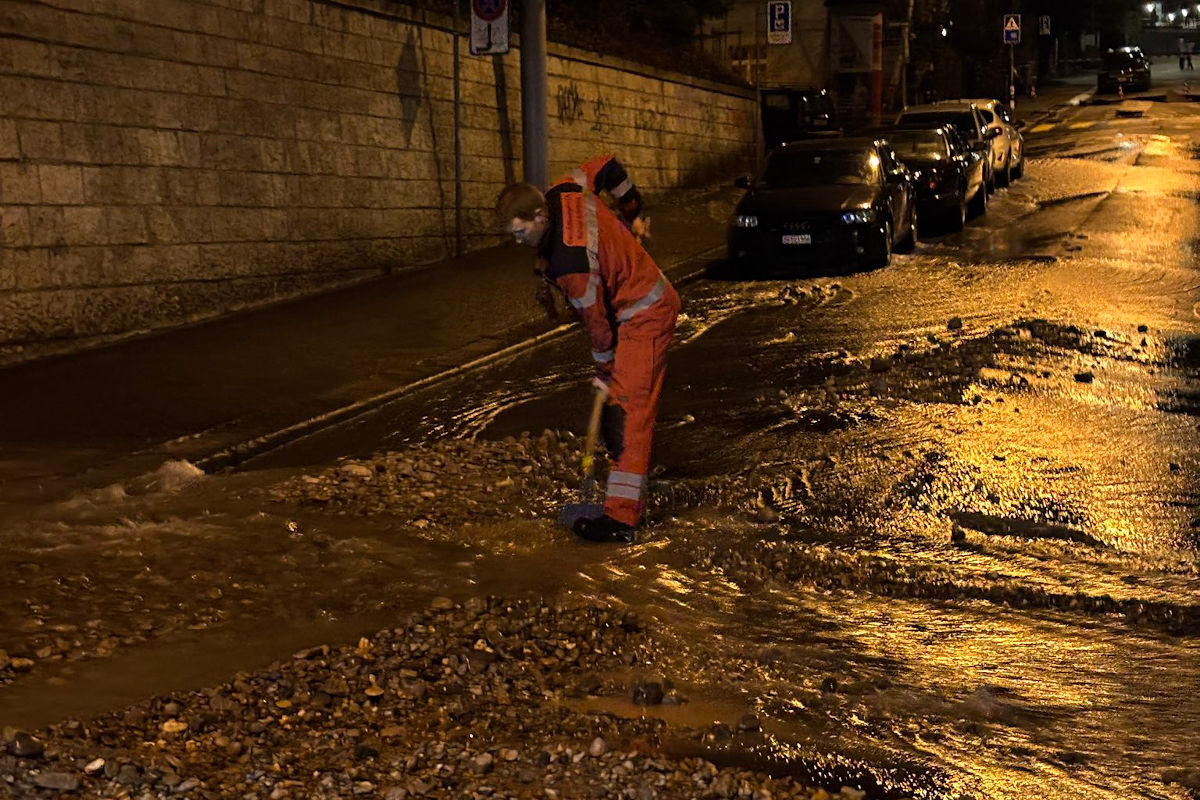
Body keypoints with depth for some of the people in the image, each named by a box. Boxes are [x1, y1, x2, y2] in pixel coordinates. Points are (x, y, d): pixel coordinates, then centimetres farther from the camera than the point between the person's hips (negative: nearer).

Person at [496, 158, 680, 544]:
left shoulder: (570, 264, -31)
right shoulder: (565, 193, -6)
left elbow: (598, 322, -21)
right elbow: (607, 166, 10)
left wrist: (604, 372, -6)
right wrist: (633, 214, 22)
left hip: (644, 315, -11)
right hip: (649, 298, 11)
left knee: (629, 407, -15)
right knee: (620, 396, 17)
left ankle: (622, 516, -19)